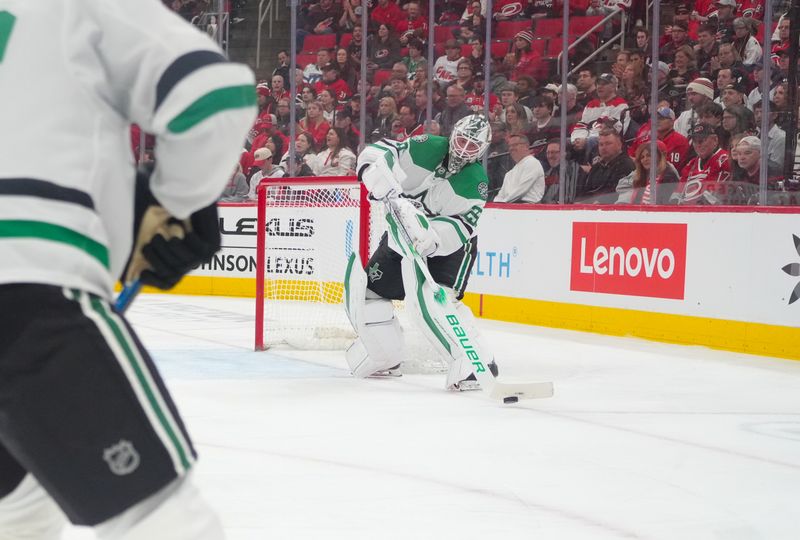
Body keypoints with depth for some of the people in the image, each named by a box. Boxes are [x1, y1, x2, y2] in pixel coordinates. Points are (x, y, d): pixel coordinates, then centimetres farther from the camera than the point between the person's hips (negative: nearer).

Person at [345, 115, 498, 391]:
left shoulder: (476, 182, -18)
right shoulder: (427, 148, -16)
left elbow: (460, 227, -27)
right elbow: (374, 154, -23)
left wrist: (432, 237, -46)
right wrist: (390, 192, -39)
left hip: (448, 246, -4)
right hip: (402, 238, 4)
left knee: (431, 299, -28)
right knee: (364, 291, 4)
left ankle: (474, 362, -28)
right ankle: (386, 356, 23)